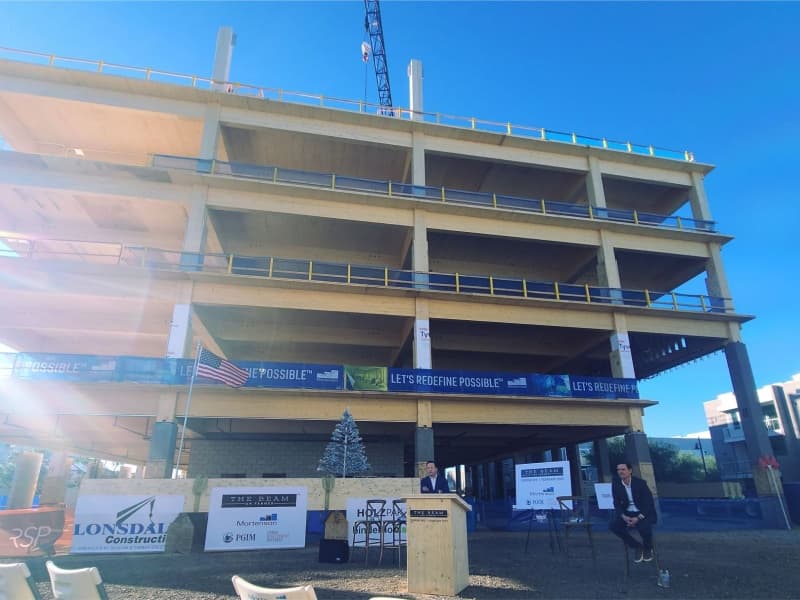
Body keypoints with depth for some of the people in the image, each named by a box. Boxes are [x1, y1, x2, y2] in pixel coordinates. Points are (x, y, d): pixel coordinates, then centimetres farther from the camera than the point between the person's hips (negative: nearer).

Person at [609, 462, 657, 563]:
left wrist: (638, 518, -23)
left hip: (643, 513, -3)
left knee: (644, 527, -34)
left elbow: (649, 503, -13)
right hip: (627, 514, 3)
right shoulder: (616, 485, -4)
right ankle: (637, 547, 1)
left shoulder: (640, 483, -13)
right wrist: (624, 517, -19)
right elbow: (617, 504, 0)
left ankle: (648, 549, 4)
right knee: (613, 525, -22)